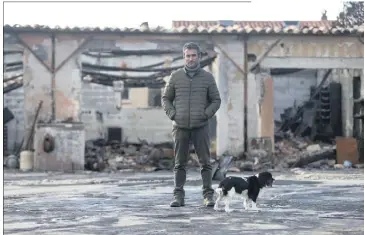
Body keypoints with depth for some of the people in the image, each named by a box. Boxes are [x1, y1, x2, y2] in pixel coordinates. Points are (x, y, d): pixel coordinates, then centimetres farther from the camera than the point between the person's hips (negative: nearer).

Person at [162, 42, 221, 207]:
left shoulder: (207, 77, 5)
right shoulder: (175, 76, 6)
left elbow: (216, 100, 9)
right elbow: (166, 98, 12)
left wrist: (206, 114, -5)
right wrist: (172, 114, -2)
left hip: (200, 127, -1)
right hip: (180, 127, 1)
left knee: (205, 162, 0)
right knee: (179, 163, 3)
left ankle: (208, 195, 4)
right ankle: (178, 196, 6)